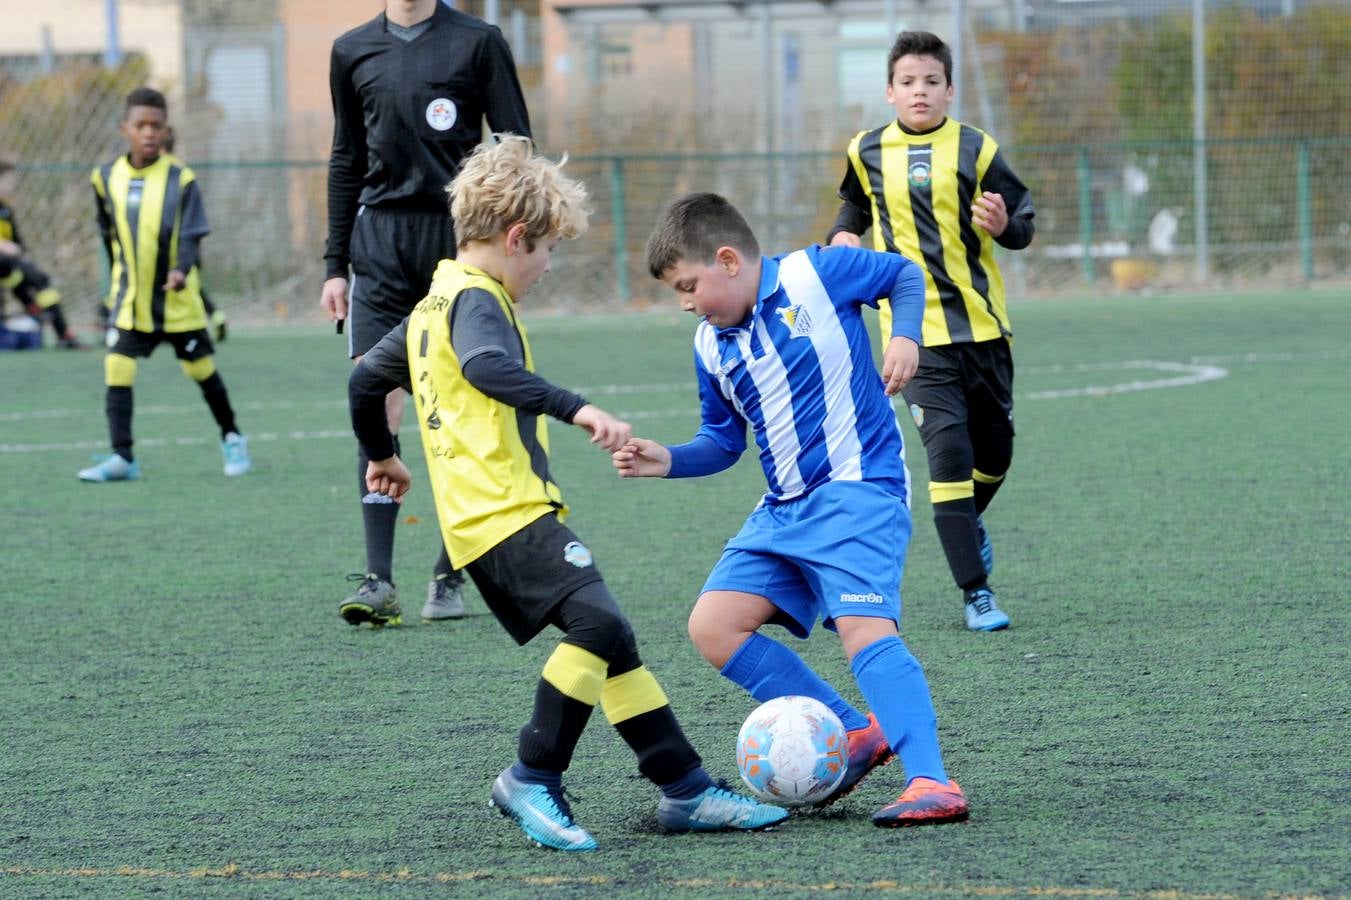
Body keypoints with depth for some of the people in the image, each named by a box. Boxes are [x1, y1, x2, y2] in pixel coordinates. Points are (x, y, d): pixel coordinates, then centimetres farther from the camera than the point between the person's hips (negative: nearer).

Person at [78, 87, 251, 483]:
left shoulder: (181, 179, -10)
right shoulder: (107, 178, -1)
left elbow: (192, 235, -14)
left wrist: (181, 271, -32)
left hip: (178, 299, -2)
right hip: (129, 299, 2)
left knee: (202, 370, 9)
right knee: (117, 369, -10)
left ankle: (232, 439, 28)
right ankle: (122, 457, -9)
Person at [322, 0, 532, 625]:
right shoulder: (353, 52, 12)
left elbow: (515, 147, 1)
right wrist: (335, 263, 13)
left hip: (460, 237, -2)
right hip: (380, 242, 2)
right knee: (377, 407, -7)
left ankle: (449, 578, 10)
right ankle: (378, 578, -7)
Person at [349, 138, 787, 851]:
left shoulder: (435, 304, 21)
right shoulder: (477, 300, -10)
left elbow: (365, 378, 31)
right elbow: (488, 368, -32)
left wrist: (381, 456, 46)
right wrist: (575, 409, -42)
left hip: (483, 517, 11)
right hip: (508, 513, -11)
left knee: (610, 644, 9)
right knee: (597, 620, -23)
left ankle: (684, 790, 9)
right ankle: (533, 779, -16)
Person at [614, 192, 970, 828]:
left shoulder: (815, 275, -7)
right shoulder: (712, 345, 11)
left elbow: (905, 274, 5)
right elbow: (723, 440, 20)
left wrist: (904, 335, -11)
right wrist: (668, 461, 3)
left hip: (858, 492, -8)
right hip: (784, 510, 8)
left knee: (864, 628, -26)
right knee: (713, 627, -2)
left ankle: (931, 783, -31)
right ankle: (856, 733, 1)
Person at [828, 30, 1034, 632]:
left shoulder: (974, 149, -2)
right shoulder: (867, 153, 2)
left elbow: (1023, 226, 2)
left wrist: (1004, 226, -20)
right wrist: (843, 236, 5)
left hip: (983, 326, 1)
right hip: (918, 333, -1)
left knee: (994, 451, 13)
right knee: (948, 451, -14)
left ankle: (969, 523, 48)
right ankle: (975, 593, -11)